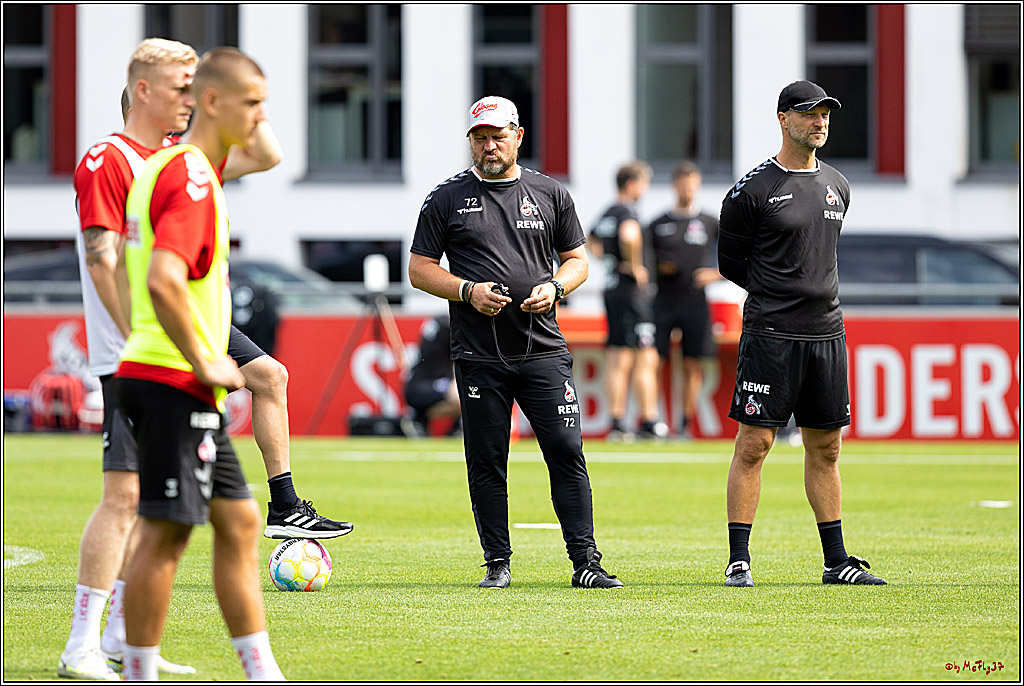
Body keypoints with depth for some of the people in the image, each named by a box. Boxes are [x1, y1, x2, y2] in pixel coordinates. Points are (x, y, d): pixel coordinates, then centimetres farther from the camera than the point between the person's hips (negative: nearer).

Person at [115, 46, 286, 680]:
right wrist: (205, 366, -20)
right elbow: (164, 281, -29)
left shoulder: (165, 168, 17)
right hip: (174, 382, -10)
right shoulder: (192, 180, -16)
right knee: (166, 533, -6)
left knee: (239, 521, 11)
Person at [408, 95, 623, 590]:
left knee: (567, 452, -6)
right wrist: (468, 291, -11)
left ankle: (586, 562, -5)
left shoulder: (550, 194, 11)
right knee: (486, 463, 1)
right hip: (479, 357, -1)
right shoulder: (447, 199, 6)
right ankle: (497, 563, 11)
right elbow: (420, 270, 6)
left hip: (543, 350, 1)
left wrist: (555, 287, -5)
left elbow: (577, 259, 17)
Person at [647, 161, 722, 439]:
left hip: (695, 302, 0)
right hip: (663, 301, 0)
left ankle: (686, 425, 5)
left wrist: (714, 275, -6)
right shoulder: (658, 224, 8)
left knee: (693, 366, 0)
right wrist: (659, 268, -7)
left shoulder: (710, 223, 6)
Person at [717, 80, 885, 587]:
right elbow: (731, 262, 1)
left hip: (826, 334, 6)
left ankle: (837, 561, 16)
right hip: (770, 335, -6)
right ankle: (739, 561, -2)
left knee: (825, 449, 10)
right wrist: (780, 295, 2)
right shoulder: (752, 189, -6)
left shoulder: (837, 186, 13)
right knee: (754, 444, -6)